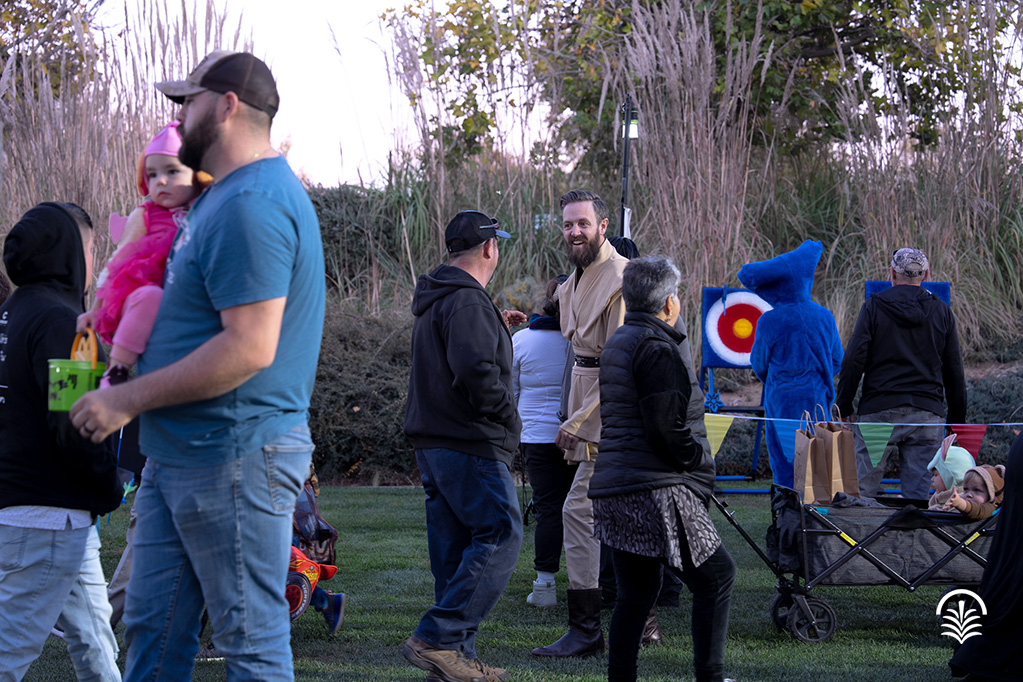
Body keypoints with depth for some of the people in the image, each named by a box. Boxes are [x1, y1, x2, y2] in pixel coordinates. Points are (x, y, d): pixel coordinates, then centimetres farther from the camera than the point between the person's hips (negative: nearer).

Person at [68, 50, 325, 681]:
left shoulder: (250, 206, -19)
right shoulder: (228, 193, 17)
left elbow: (249, 349, -26)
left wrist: (129, 399, -19)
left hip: (235, 457, -11)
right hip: (180, 453, 11)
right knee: (152, 626, 13)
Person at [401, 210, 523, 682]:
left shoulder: (433, 301, 19)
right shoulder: (467, 301, -14)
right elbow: (476, 369, -25)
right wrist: (506, 413, -11)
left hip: (433, 444, 10)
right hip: (470, 445, -10)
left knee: (454, 547, 10)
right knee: (500, 536, -10)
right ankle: (437, 638, -15)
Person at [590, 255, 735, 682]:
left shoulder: (615, 344, 18)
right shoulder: (657, 349, -11)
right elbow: (665, 430, -18)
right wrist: (702, 464, -1)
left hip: (612, 490, 9)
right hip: (654, 491, -9)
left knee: (636, 592, 13)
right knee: (715, 576, -1)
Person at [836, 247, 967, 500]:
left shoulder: (874, 307, 1)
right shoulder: (941, 311, 8)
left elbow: (853, 361, -4)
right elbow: (954, 370, 10)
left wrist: (843, 406, 3)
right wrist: (957, 419, 15)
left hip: (879, 412, -2)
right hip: (927, 414, 2)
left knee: (862, 489, 1)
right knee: (917, 494, 2)